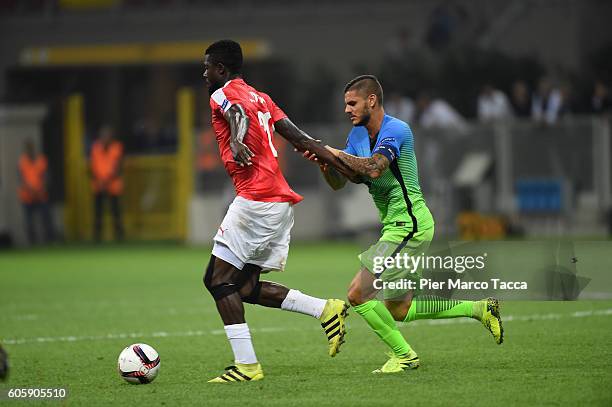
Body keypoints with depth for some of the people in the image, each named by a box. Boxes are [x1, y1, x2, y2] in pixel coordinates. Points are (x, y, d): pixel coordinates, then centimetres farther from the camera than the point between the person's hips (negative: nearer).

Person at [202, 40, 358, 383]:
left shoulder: (222, 95, -1)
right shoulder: (261, 98, 23)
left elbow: (239, 115, -25)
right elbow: (300, 139, 17)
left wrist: (237, 142, -47)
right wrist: (348, 168, 14)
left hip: (256, 199, -9)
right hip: (283, 201, 9)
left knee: (218, 278, -4)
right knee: (245, 287, 11)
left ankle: (247, 365, -11)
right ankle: (327, 309, 2)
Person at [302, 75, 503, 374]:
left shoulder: (396, 130, -15)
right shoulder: (357, 133, 12)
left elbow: (373, 168, -32)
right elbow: (339, 183, 9)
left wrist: (337, 154, -22)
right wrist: (323, 163, -11)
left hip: (409, 225, -10)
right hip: (396, 227, 10)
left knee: (358, 293, -14)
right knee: (398, 310, 12)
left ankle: (403, 355, -1)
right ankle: (480, 309, 20)